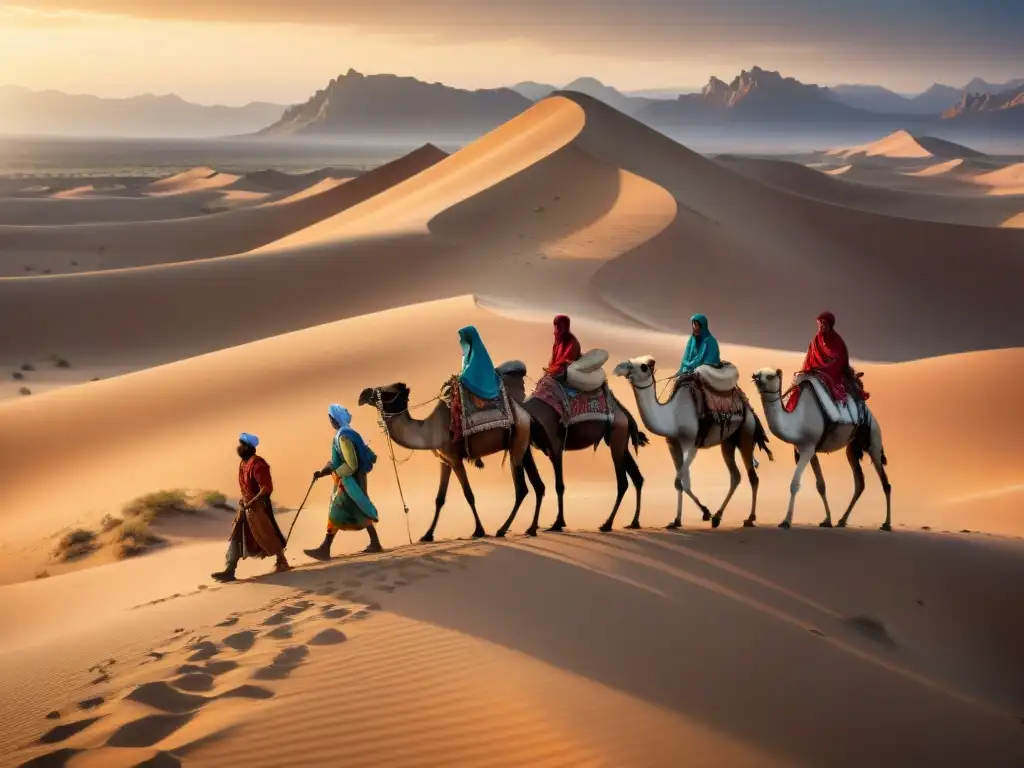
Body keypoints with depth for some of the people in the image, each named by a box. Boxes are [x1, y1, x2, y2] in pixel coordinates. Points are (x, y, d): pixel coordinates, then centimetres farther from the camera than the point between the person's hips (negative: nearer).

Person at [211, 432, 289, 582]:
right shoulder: (243, 463, 7)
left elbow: (266, 488, -25)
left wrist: (251, 503, -22)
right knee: (236, 537, 3)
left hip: (259, 506, -9)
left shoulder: (257, 464, -22)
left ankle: (282, 562, 24)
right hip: (246, 505, 9)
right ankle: (229, 571, 2)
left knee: (267, 535, 4)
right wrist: (244, 501, 11)